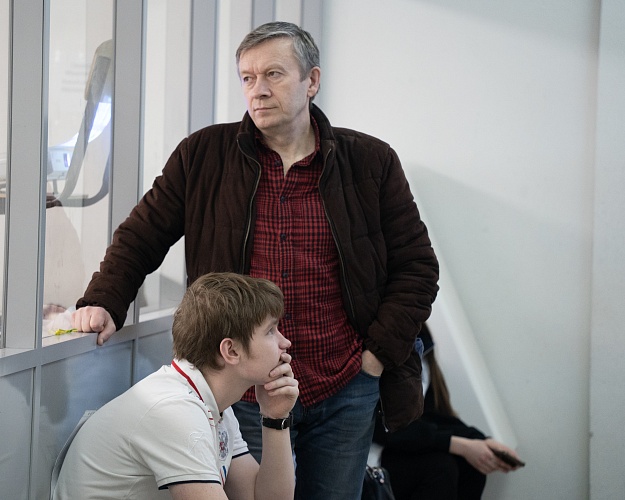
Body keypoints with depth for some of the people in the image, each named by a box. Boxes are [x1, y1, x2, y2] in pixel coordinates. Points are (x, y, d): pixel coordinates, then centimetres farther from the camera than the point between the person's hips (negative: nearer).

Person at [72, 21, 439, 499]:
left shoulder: (370, 161, 1)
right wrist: (104, 302, -9)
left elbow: (416, 266, 5)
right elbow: (140, 237, 7)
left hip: (344, 395, 1)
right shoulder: (202, 156, 1)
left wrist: (378, 353, -3)